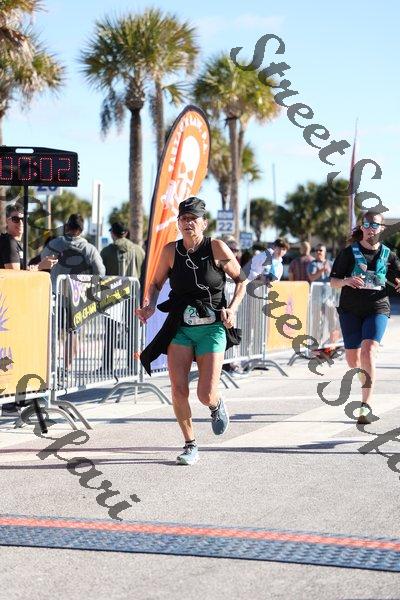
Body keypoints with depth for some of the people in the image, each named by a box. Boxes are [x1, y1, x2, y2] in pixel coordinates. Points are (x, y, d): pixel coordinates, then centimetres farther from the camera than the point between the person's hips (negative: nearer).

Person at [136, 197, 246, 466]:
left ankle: (217, 405, 31)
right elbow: (157, 283, 15)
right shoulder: (171, 251, 0)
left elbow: (241, 280, 6)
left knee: (206, 395, -9)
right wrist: (149, 305, -5)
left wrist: (233, 308, -9)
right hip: (180, 328, 2)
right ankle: (190, 445, 12)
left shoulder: (217, 248, -6)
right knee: (178, 390, -9)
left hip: (212, 328, -2)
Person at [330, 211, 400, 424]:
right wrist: (346, 281, -19)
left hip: (377, 310, -1)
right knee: (352, 357, 7)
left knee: (368, 351, -20)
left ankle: (366, 406, -22)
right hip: (350, 310, 1)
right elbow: (333, 281, 3)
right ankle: (366, 382, 40)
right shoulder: (348, 253, 3)